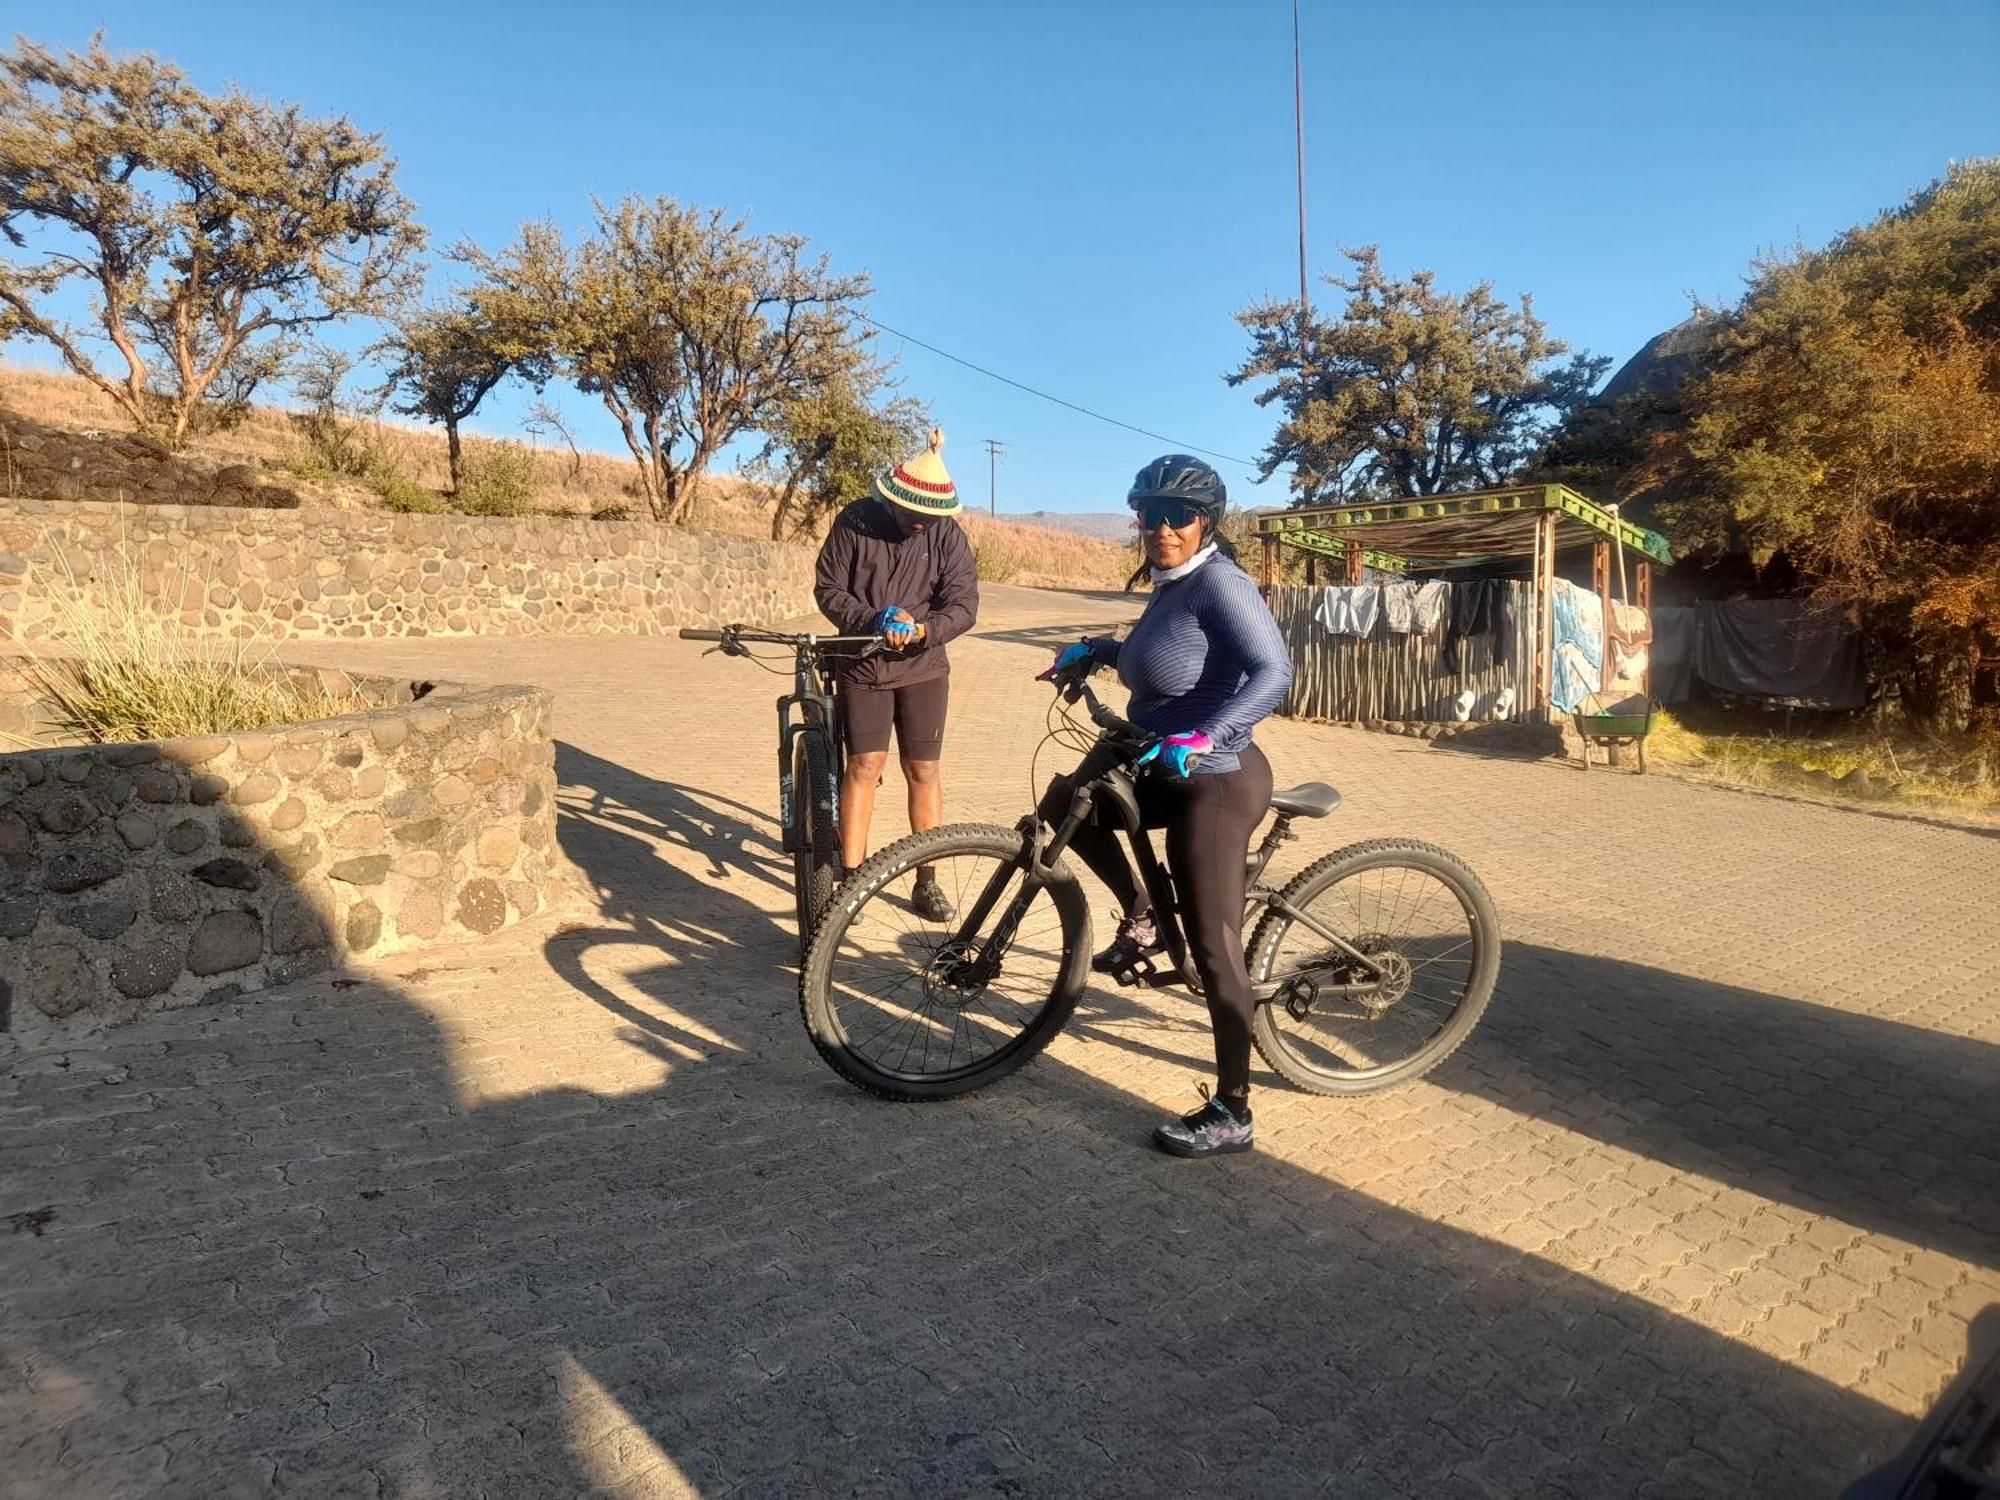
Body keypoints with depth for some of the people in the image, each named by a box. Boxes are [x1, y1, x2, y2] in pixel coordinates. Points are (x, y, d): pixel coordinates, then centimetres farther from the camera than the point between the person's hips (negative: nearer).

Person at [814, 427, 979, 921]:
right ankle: (851, 875, 3)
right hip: (863, 665, -1)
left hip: (923, 667, 1)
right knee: (865, 765, -6)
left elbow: (963, 605, -9)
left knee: (923, 771, 2)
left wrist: (921, 629, -27)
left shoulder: (948, 535, -6)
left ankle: (927, 881, 12)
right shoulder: (855, 522, -7)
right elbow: (828, 589, -5)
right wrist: (873, 622, -21)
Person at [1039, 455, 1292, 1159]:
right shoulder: (1170, 586, 11)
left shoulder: (1220, 582, -17)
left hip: (1215, 784, -9)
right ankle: (1140, 922, 24)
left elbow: (1273, 671, -28)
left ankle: (1230, 1114, 6)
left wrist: (1202, 736, -38)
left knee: (1213, 948, -5)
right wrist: (1095, 650, 15)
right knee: (1065, 802, 14)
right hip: (1169, 774, 9)